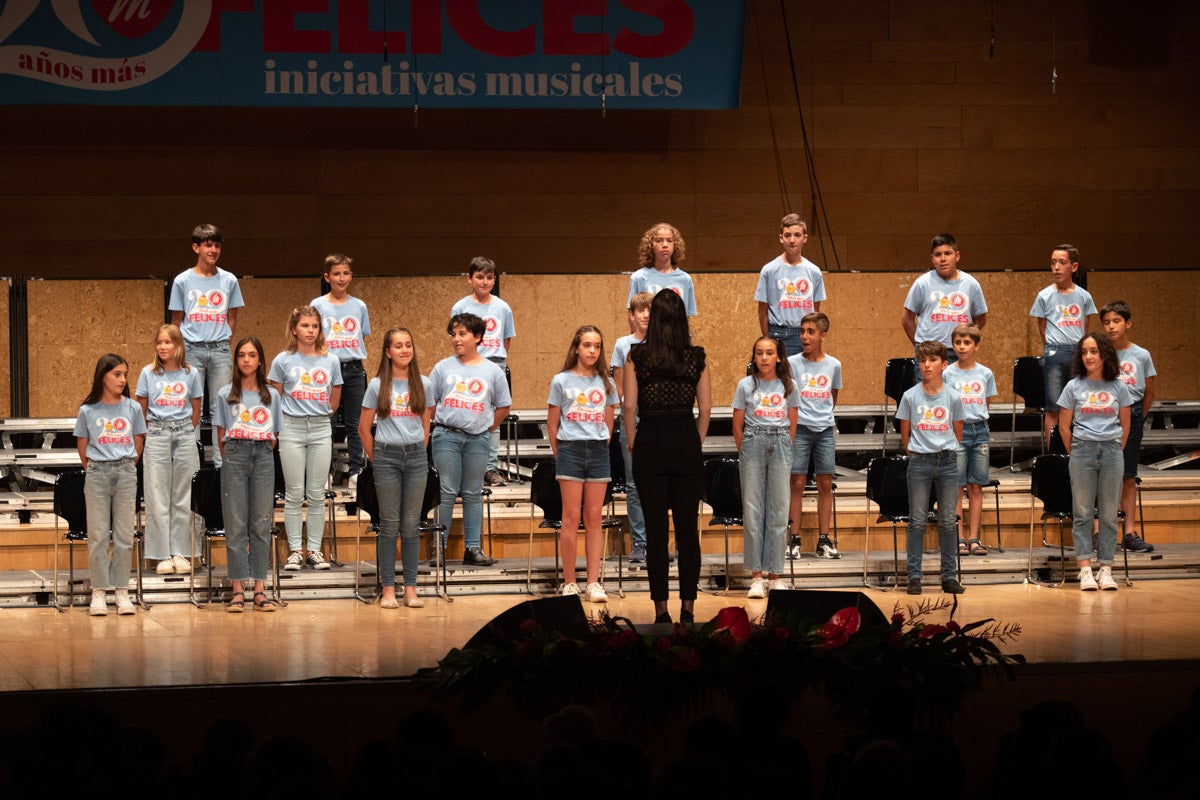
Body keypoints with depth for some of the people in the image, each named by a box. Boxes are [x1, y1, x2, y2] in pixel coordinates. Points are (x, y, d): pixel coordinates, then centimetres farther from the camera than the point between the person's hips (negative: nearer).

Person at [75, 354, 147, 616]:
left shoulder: (132, 408, 4)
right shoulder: (88, 411, 1)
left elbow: (138, 444, 12)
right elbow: (83, 446, 9)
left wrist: (126, 467, 10)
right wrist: (93, 469, 7)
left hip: (126, 472, 1)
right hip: (97, 473, -1)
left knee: (124, 535, 2)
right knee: (98, 535, -2)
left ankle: (122, 591, 7)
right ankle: (99, 592, 2)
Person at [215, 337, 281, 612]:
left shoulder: (272, 395, 12)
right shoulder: (226, 394, 9)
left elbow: (274, 436, 14)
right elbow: (221, 436, 10)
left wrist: (260, 453, 5)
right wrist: (232, 459, 3)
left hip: (263, 458, 1)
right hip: (235, 455, -1)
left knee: (262, 524, 0)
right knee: (235, 524, -4)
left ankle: (260, 590, 1)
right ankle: (237, 589, -3)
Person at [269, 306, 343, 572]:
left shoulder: (330, 361, 7)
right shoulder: (283, 361, 1)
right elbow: (275, 399, 8)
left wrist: (317, 416, 10)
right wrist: (295, 415, 5)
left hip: (321, 429, 2)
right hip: (291, 429, -2)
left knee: (317, 495, 3)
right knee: (294, 495, 0)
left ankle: (315, 550, 9)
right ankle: (295, 551, 5)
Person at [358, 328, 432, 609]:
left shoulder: (423, 385, 6)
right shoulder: (377, 385, 0)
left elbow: (425, 425, 13)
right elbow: (364, 428, 5)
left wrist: (418, 454, 7)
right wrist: (376, 459, 5)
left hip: (416, 456, 2)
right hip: (386, 454, -2)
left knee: (411, 525, 3)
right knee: (389, 525, 0)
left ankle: (410, 588, 7)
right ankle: (388, 589, 4)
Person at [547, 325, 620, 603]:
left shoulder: (606, 384, 10)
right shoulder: (561, 381, 3)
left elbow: (608, 425, 15)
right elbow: (552, 424, 5)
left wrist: (600, 450, 8)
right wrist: (560, 455, 3)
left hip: (598, 453, 3)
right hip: (570, 449, -2)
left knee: (594, 519, 2)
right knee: (571, 518, -3)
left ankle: (594, 583, 2)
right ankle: (569, 583, -1)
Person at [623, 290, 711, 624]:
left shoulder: (637, 356, -4)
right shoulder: (697, 357, -1)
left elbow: (629, 406, -5)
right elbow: (706, 409, 1)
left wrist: (633, 443, 6)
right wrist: (697, 443, 12)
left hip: (650, 444, -1)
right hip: (686, 444, 1)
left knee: (655, 528, 3)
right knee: (688, 527, 6)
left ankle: (661, 607, 3)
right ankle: (688, 605, 7)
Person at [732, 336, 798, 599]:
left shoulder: (788, 387, 7)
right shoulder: (745, 386, 4)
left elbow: (792, 427, 12)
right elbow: (737, 427, 7)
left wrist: (782, 449, 6)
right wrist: (746, 454, 5)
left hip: (780, 447, 1)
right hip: (752, 443, -1)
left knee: (779, 510, 1)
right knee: (752, 509, -4)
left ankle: (775, 575, 6)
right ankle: (756, 576, -1)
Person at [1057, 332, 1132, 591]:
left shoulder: (1118, 387, 4)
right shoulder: (1074, 387, 2)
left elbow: (1125, 425, 11)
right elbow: (1064, 426, 6)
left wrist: (1115, 451, 8)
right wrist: (1076, 453, 6)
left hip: (1111, 451, 1)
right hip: (1082, 449, -1)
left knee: (1109, 514, 2)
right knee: (1082, 512, -1)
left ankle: (1106, 570, 5)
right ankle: (1085, 570, -1)